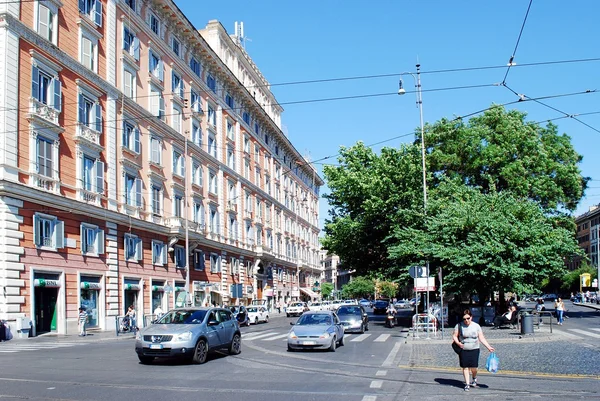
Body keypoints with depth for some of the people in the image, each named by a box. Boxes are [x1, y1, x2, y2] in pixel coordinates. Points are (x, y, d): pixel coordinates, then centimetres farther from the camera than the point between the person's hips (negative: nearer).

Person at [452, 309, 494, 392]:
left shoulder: (476, 326, 3)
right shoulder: (459, 326, 0)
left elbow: (481, 338, 6)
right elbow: (454, 336, 4)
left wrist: (489, 347, -1)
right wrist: (458, 343, -15)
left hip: (474, 350, 0)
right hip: (463, 350, 0)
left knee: (473, 367, -4)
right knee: (465, 367, 0)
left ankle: (474, 379, 28)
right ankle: (467, 383, 13)